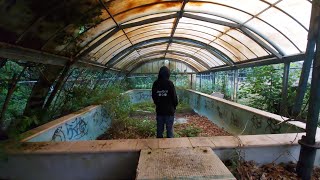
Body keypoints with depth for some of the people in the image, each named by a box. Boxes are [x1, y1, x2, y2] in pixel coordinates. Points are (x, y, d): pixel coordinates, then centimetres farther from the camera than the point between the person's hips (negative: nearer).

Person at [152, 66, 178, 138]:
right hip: (169, 110, -3)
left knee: (159, 129, 13)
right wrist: (174, 106, 8)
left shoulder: (155, 83, -2)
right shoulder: (169, 83, -13)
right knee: (169, 129, 7)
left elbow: (153, 97, 6)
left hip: (159, 110, 4)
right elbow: (174, 97, -9)